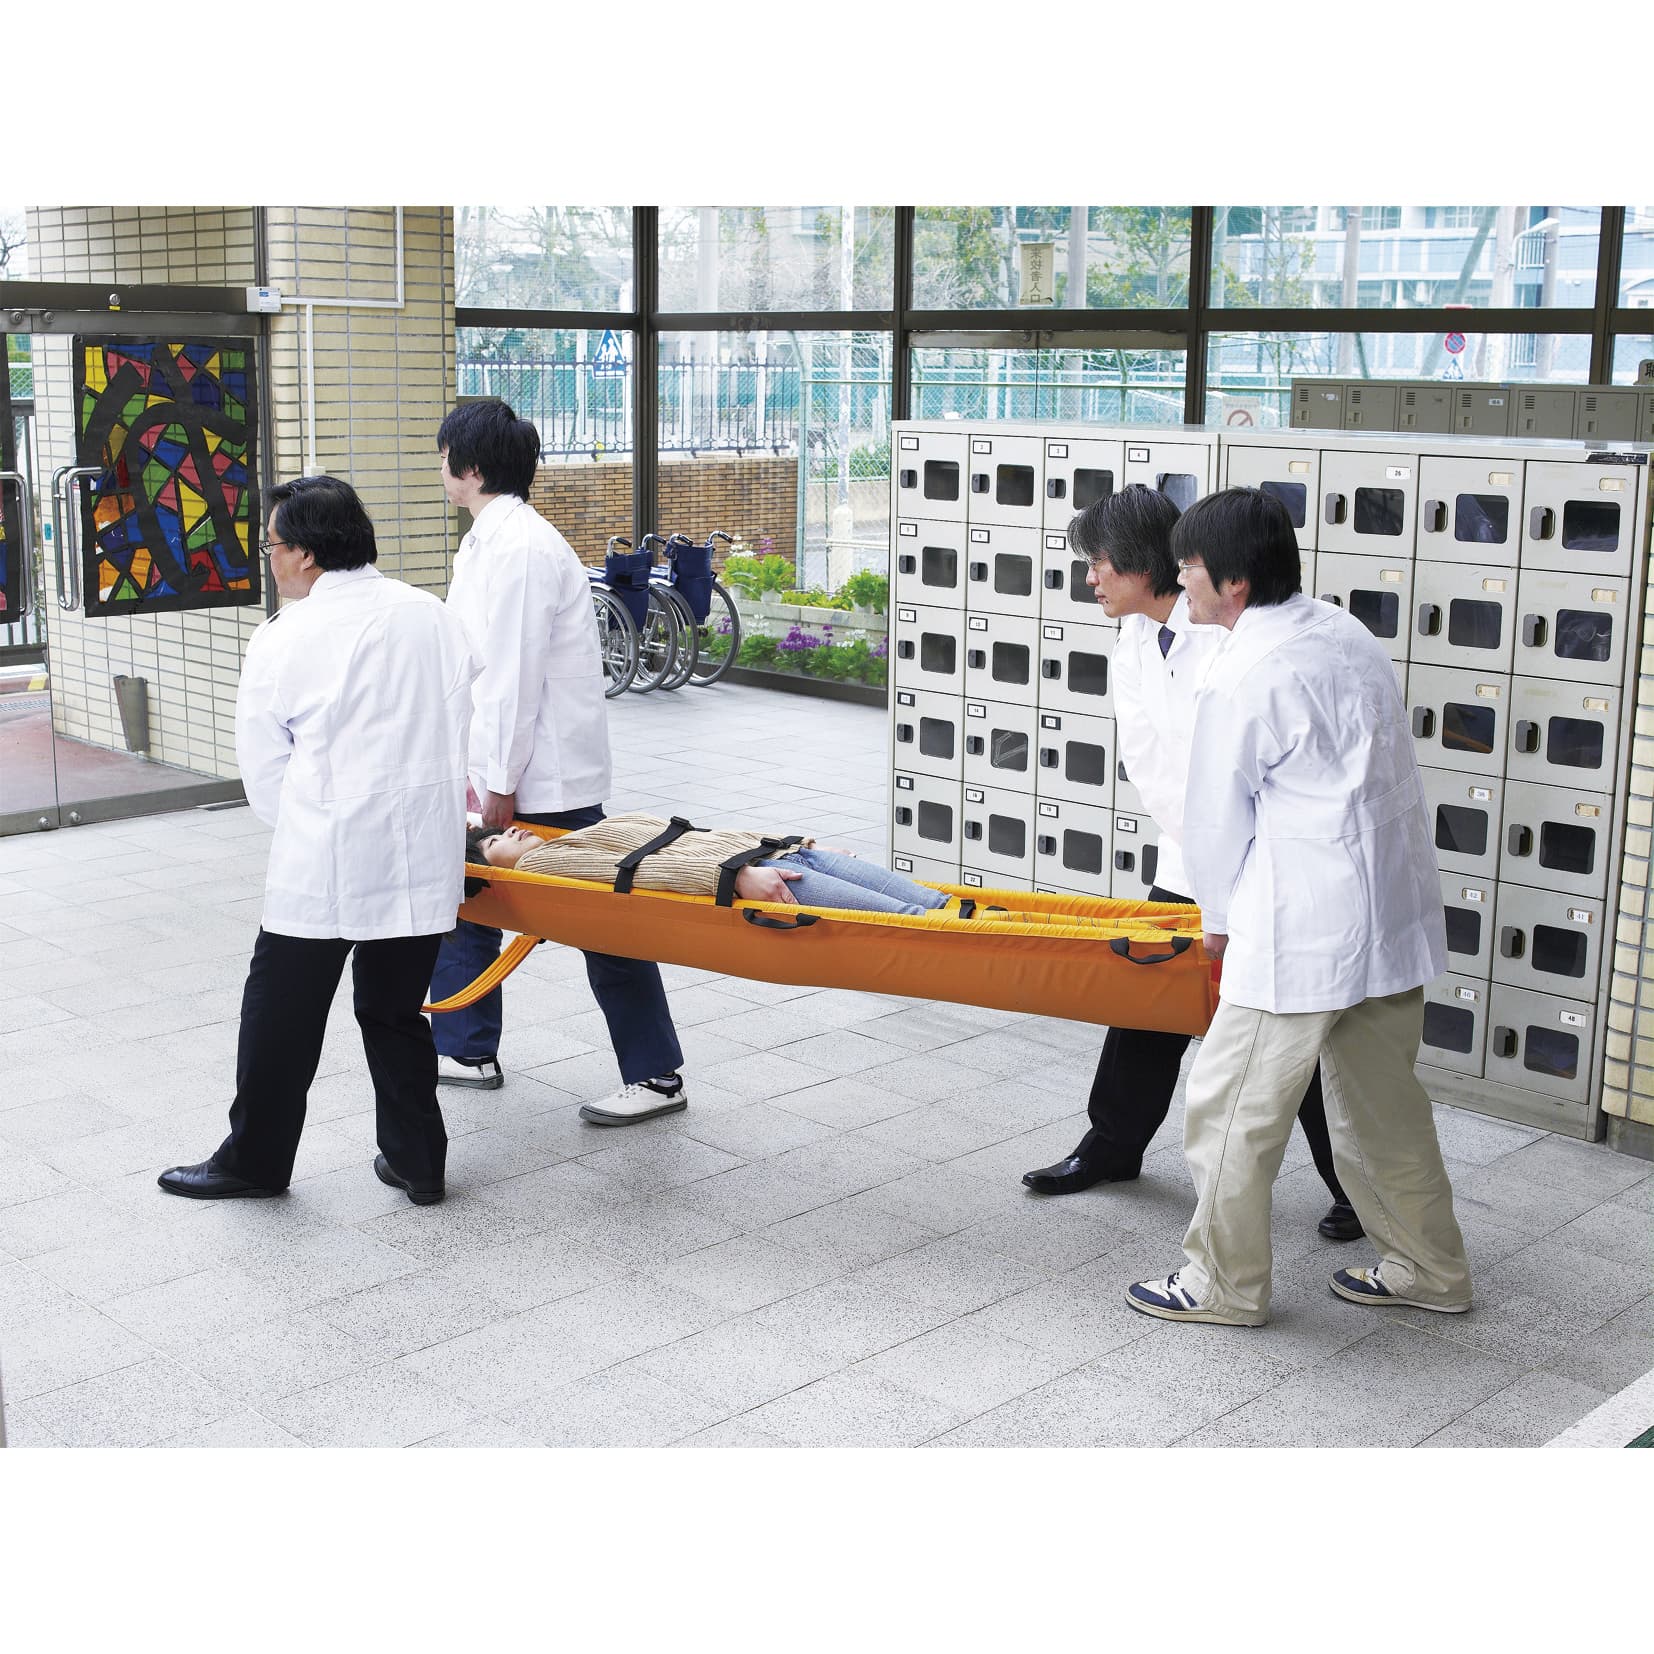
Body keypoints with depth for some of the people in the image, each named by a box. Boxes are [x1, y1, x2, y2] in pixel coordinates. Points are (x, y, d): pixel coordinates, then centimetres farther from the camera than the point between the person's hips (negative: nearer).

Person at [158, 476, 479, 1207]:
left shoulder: (284, 640, -8)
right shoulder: (432, 616, 6)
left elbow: (263, 768, -2)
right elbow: (463, 720, 15)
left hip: (324, 863, -5)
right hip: (424, 853, 5)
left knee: (282, 1012, 10)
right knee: (397, 1010, 16)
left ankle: (255, 1159, 23)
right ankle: (417, 1160, 21)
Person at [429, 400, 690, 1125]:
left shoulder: (519, 549, -20)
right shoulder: (492, 541, 13)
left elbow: (515, 677, -23)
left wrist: (501, 783, -20)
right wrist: (481, 770, 16)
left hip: (547, 779, -10)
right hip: (500, 768, 10)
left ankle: (657, 1075, 8)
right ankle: (468, 1050, 30)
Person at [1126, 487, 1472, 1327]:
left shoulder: (1240, 681, -17)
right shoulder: (1348, 635, 8)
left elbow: (1216, 817, -8)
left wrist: (1218, 920, 10)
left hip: (1303, 928, -9)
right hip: (1397, 910, 9)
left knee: (1232, 1108, 6)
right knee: (1383, 1102, 21)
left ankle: (1224, 1284, 18)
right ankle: (1426, 1267, 33)